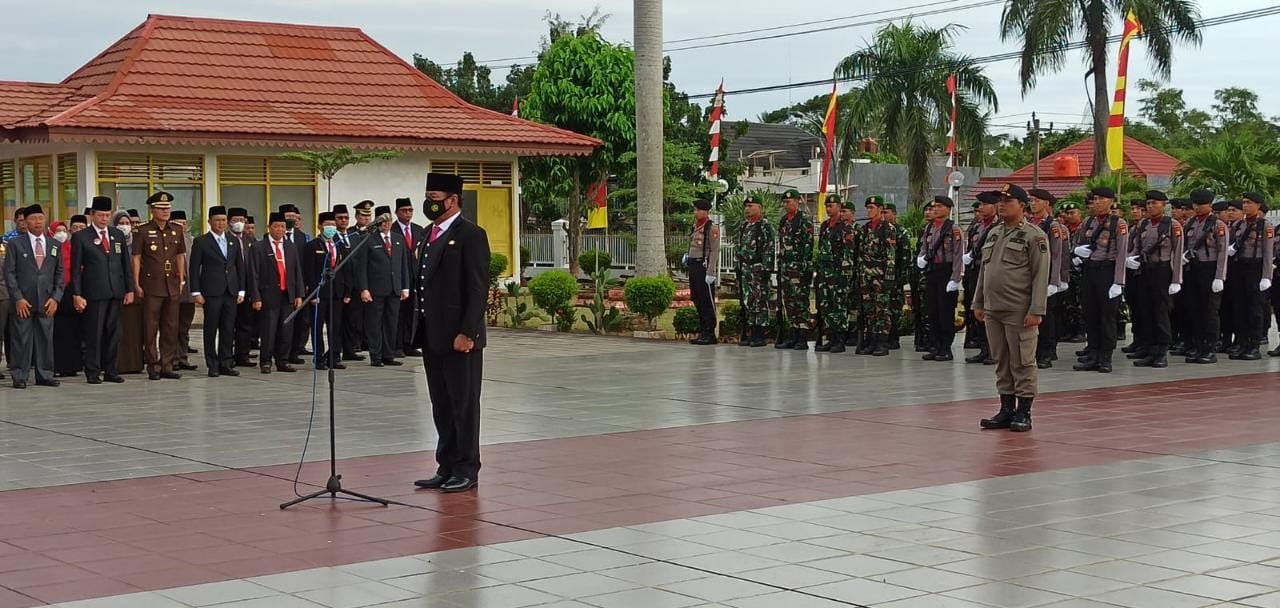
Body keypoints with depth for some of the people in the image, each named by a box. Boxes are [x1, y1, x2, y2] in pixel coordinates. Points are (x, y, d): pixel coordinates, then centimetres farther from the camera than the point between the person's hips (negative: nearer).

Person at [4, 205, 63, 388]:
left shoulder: (55, 245, 12)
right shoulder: (15, 244, 3)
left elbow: (59, 274, 12)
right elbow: (9, 272, -1)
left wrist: (55, 297, 0)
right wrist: (18, 298, -9)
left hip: (46, 302, 3)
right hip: (23, 302, -3)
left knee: (46, 339, 4)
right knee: (21, 339, -1)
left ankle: (45, 375, 11)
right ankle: (19, 377, 4)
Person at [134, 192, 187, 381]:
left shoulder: (176, 230, 10)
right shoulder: (143, 231, -3)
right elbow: (136, 258, -3)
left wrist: (181, 280, 10)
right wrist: (136, 284, -7)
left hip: (172, 285, 4)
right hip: (151, 286, -4)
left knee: (171, 328, 6)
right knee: (151, 328, 0)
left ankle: (168, 366, 12)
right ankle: (153, 367, 5)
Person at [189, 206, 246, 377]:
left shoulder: (234, 241, 13)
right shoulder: (200, 242, 1)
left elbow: (240, 266, 14)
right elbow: (194, 268, -2)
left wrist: (241, 290, 8)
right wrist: (196, 292, -9)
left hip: (231, 292, 4)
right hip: (211, 292, -4)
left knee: (228, 330, 4)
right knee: (211, 330, -1)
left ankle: (226, 364, 11)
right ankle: (212, 365, 4)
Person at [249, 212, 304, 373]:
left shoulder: (291, 247, 12)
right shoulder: (259, 248, -3)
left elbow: (297, 272, 12)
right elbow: (254, 275, -6)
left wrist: (299, 295, 5)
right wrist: (256, 298, -12)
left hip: (288, 296, 5)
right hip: (269, 296, -4)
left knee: (286, 332, 7)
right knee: (268, 331, -3)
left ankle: (282, 362, 16)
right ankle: (265, 362, 8)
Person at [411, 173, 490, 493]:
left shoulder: (470, 236, -10)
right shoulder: (431, 236, 16)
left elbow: (478, 289, -15)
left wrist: (466, 332, -19)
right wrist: (419, 328, 12)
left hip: (459, 337, -8)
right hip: (432, 336, 8)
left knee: (464, 404, 0)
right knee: (441, 405, 12)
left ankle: (467, 471, 7)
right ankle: (447, 467, 19)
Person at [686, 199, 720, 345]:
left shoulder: (712, 228, -10)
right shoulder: (695, 227, 15)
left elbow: (715, 251, -15)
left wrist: (711, 273, -21)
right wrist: (687, 256, 8)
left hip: (704, 266, -9)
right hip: (693, 266, 9)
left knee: (707, 301, -6)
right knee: (697, 300, 10)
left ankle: (710, 335, -2)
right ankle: (702, 333, 16)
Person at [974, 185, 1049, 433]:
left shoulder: (1034, 236, -7)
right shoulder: (993, 234, 15)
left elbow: (1041, 276, -12)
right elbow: (983, 270, 20)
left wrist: (1036, 311, -17)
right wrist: (978, 303, 16)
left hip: (1020, 314, -7)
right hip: (993, 311, 7)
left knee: (1022, 364, -1)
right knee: (1001, 363, 11)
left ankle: (1024, 414, 6)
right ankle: (1006, 410, 19)